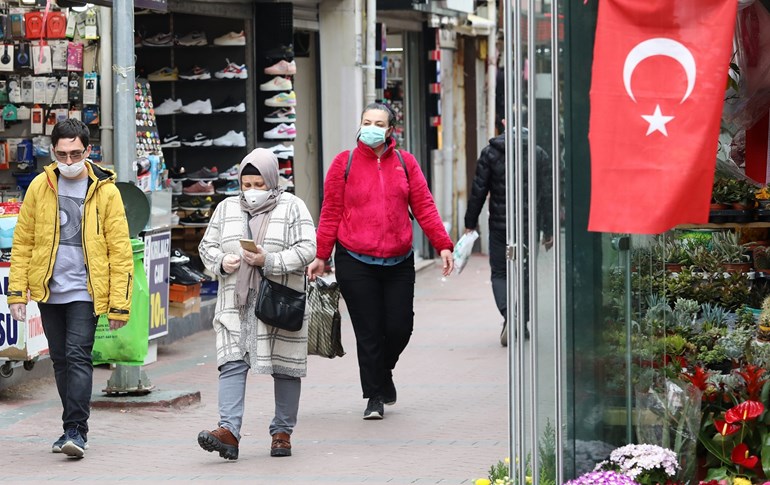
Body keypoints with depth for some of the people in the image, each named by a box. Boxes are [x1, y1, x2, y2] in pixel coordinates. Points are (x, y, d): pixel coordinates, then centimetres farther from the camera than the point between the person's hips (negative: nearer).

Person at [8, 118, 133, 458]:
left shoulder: (105, 191, -4)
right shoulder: (40, 187, 3)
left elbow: (120, 250, -3)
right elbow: (22, 242, 7)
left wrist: (119, 303, -7)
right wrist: (17, 291, 0)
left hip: (85, 291, -4)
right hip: (48, 290, 4)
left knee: (78, 356, -14)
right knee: (61, 361, 11)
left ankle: (76, 430, -14)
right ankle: (74, 428, 21)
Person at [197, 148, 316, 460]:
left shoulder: (292, 207, 1)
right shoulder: (226, 209, 13)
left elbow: (307, 249, -7)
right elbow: (206, 246, 16)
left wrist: (270, 261, -19)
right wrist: (221, 262, -6)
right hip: (236, 304, 2)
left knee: (284, 368, 4)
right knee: (232, 364, -11)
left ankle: (282, 432, 16)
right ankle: (229, 431, -19)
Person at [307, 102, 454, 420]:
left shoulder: (405, 162, 7)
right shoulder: (344, 163, 2)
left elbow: (424, 206, 6)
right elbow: (331, 213, 2)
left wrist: (443, 245, -1)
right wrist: (320, 256, -1)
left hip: (398, 262, 2)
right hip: (355, 262, -2)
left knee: (400, 327, 0)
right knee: (368, 332, -2)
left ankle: (383, 372, 31)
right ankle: (375, 397, 10)